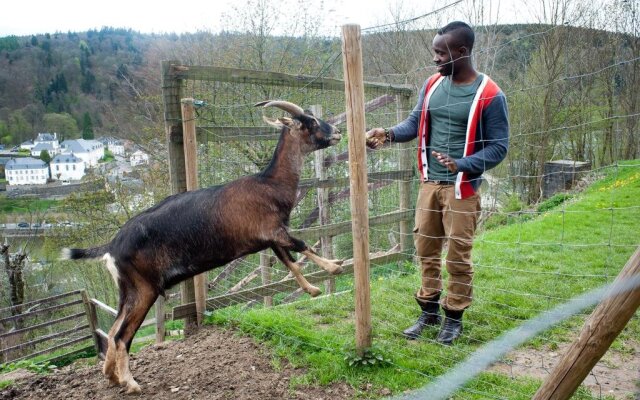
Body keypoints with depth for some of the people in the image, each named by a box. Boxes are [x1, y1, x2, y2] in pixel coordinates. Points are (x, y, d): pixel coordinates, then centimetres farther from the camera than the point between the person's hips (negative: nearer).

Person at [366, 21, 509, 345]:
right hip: (429, 183, 5)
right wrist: (388, 134, -11)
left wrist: (462, 165, -26)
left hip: (462, 188, -5)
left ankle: (454, 317, 22)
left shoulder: (490, 95, -11)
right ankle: (428, 311, 27)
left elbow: (498, 146, -11)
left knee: (458, 256, 4)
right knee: (426, 250, 12)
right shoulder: (432, 84, 6)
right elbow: (415, 122, 9)